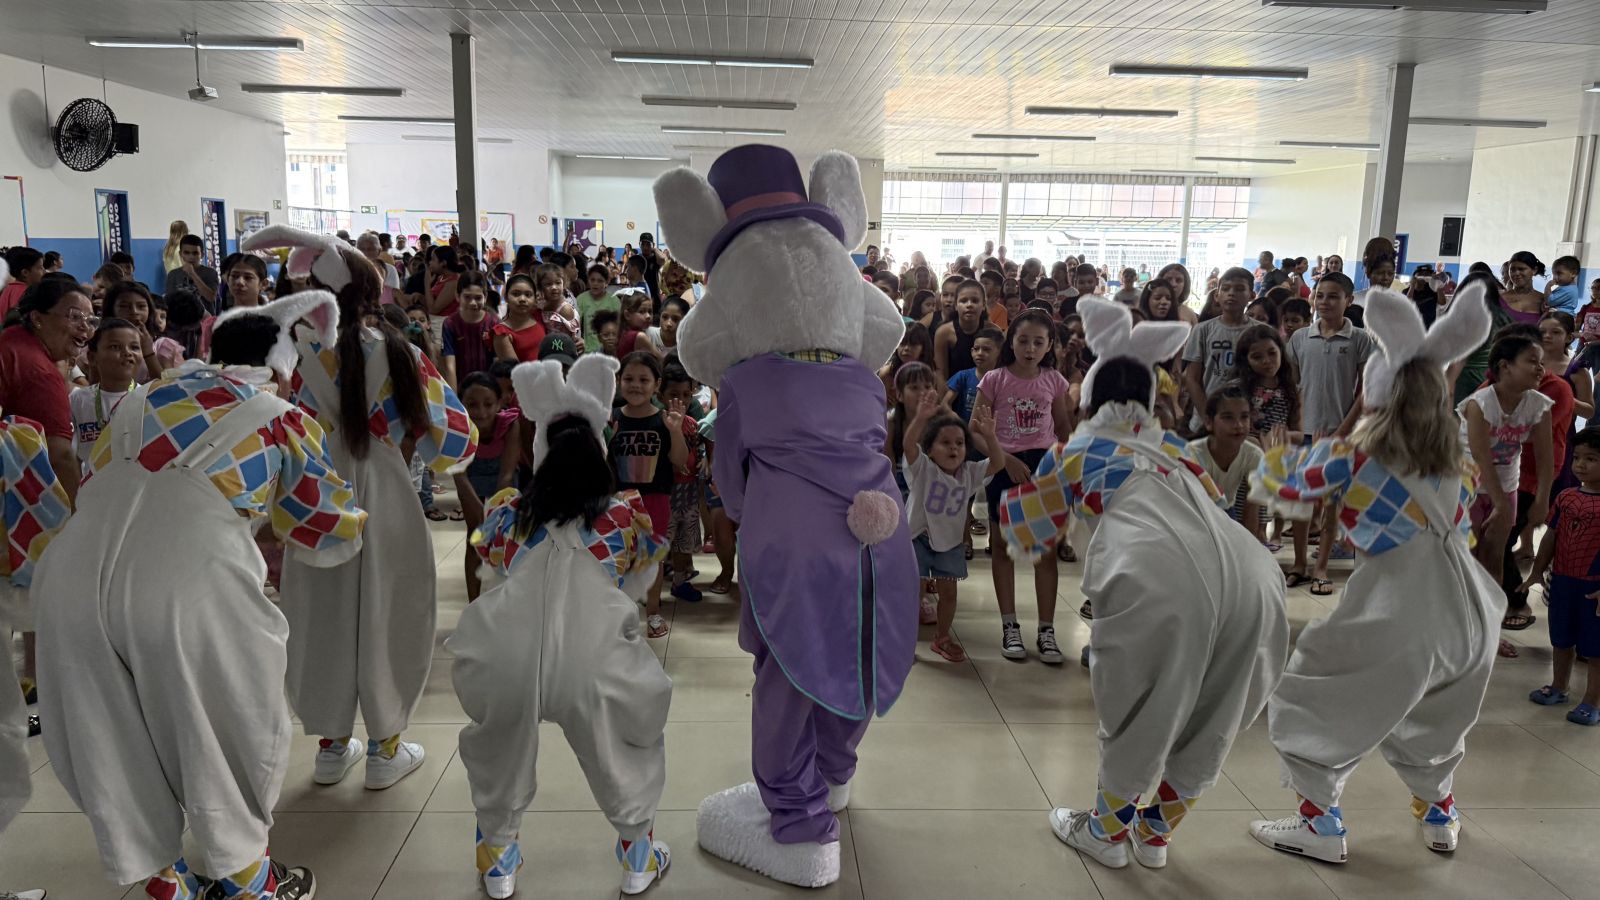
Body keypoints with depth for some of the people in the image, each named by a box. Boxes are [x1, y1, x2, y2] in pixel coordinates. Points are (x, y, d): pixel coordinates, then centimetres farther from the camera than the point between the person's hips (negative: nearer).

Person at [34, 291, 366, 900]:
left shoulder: (147, 396, 25)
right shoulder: (282, 419, 13)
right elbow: (327, 536, 21)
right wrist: (358, 524, 44)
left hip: (73, 575, 4)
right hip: (185, 583, -4)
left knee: (115, 738, 22)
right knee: (225, 731, 19)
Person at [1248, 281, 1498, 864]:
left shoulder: (1354, 454, -5)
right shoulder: (1456, 463, 10)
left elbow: (1284, 490, 8)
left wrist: (1278, 455, 29)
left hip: (1400, 611, -7)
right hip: (1468, 609, 7)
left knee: (1305, 697, 9)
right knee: (1427, 711, 32)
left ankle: (1320, 825, 11)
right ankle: (1439, 815, 44)